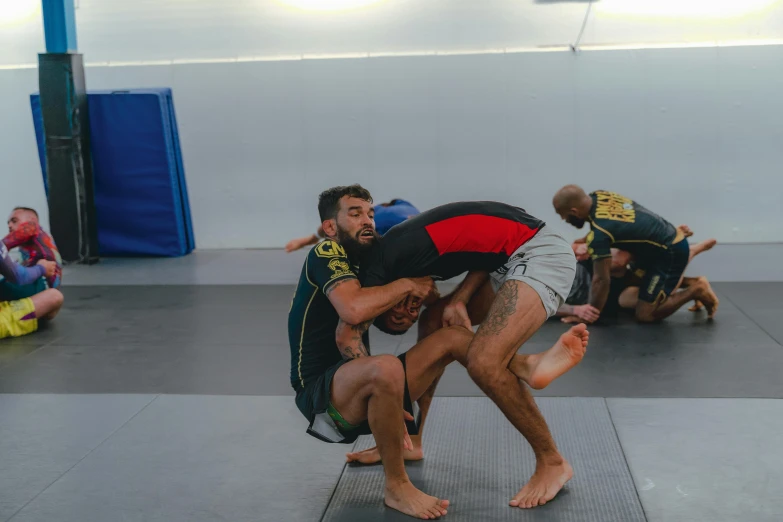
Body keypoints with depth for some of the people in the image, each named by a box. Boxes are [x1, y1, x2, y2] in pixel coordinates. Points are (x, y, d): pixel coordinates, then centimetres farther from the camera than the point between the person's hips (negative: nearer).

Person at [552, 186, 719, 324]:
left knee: (644, 315, -6)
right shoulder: (598, 195, -4)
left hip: (670, 254, -9)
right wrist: (586, 242, 10)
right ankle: (680, 281, 22)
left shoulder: (598, 233, -29)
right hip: (671, 241, 9)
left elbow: (601, 280, -24)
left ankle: (696, 291, 3)